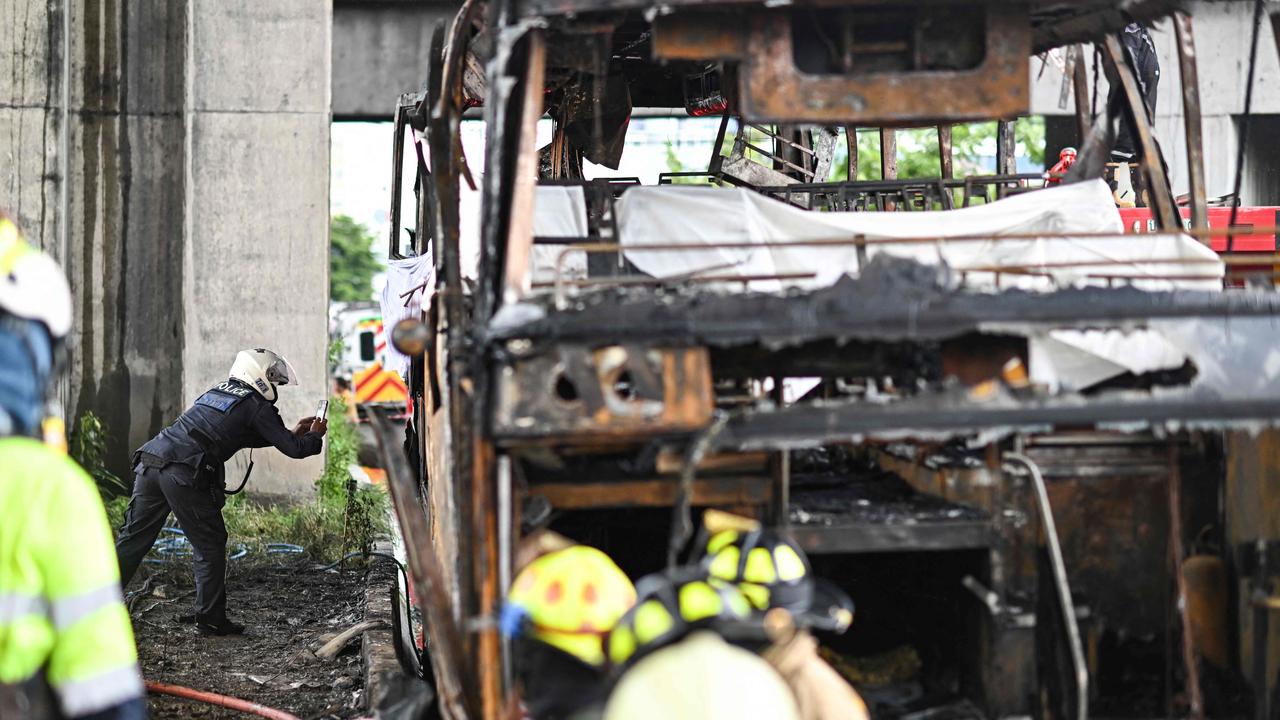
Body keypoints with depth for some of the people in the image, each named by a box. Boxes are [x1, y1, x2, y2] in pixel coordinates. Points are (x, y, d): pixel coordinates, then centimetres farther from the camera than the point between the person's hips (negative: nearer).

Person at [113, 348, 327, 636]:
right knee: (210, 546, 7)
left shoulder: (219, 391, 28)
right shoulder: (257, 406, 5)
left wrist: (294, 432, 40)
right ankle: (210, 618, 11)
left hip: (150, 461, 7)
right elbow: (293, 449, 4)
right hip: (184, 475, -7)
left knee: (134, 538, 11)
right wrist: (314, 436, 25)